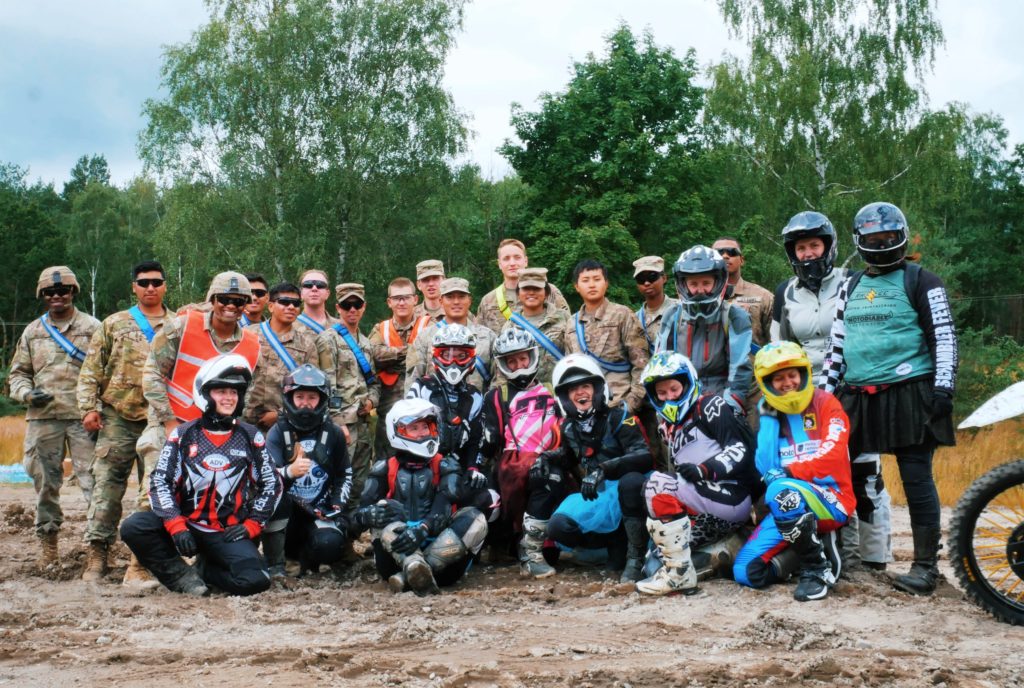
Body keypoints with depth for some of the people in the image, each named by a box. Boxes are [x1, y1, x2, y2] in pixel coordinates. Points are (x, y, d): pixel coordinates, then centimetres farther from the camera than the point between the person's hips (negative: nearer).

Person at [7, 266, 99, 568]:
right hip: (43, 416, 3)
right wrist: (27, 393, -2)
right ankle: (47, 545, 17)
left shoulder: (92, 327, 6)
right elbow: (17, 373, 20)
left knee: (94, 480, -9)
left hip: (83, 416, -3)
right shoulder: (32, 331, 16)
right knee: (46, 483, 8)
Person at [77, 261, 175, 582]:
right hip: (117, 419, 0)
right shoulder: (114, 325, 10)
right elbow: (91, 370, 8)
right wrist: (88, 407, -2)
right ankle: (97, 554, -1)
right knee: (106, 486, -4)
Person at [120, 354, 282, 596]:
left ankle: (204, 570, 3)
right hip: (185, 524, 0)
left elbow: (271, 484, 9)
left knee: (255, 581, -26)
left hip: (228, 533, 0)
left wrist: (251, 525, -2)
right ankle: (181, 574, -10)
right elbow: (160, 482, -3)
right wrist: (176, 526, -16)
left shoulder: (251, 437, 6)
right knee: (133, 527, -27)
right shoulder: (183, 435, 4)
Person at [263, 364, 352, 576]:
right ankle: (275, 565, -20)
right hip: (285, 513, -1)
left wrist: (337, 506, -2)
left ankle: (306, 555, 10)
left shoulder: (333, 434, 5)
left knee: (330, 546, -29)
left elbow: (345, 475, 15)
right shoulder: (278, 432, -3)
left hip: (320, 513, 1)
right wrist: (289, 472, -39)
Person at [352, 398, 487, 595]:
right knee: (382, 510, -22)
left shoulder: (444, 467, 9)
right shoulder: (385, 470, 10)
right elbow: (359, 515, 0)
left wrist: (421, 529, -31)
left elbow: (443, 510, -9)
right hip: (395, 555, 0)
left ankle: (407, 577, -37)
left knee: (475, 519, -21)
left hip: (438, 549, 0)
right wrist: (370, 515, -26)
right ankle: (417, 570, -52)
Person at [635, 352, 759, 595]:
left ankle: (679, 574, -24)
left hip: (733, 495, -9)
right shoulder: (667, 426, 21)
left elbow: (741, 447, -13)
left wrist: (704, 470, -24)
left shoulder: (709, 406, -2)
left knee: (659, 484, -26)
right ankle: (729, 546, 6)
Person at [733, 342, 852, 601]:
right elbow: (766, 470, -2)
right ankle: (819, 545, 8)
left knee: (781, 491, -39)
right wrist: (768, 419, -4)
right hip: (790, 509, 6)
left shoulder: (826, 404, -1)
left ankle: (818, 568, -22)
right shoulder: (772, 416, 12)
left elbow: (833, 456, -15)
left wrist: (788, 472, -20)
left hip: (831, 500, -5)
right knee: (746, 572, -10)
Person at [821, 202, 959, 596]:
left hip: (909, 395, -5)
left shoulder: (921, 282, 2)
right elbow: (836, 343, 20)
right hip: (857, 398, 5)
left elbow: (944, 337, -3)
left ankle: (925, 565, 6)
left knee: (917, 478, -3)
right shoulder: (850, 287, 18)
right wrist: (827, 390, 15)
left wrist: (943, 387, -11)